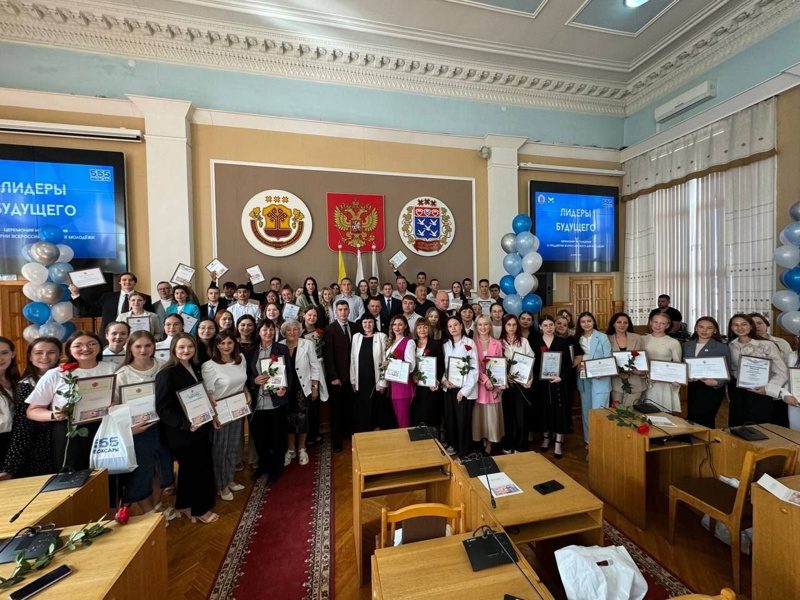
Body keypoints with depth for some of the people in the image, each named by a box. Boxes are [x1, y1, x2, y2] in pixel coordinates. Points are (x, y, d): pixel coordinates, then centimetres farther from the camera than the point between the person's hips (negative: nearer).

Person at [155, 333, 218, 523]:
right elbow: (163, 408, -20)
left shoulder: (195, 369, 6)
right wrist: (185, 424, -28)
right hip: (182, 432, -7)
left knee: (204, 467, 16)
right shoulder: (167, 374, -17)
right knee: (196, 469, 7)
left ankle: (185, 504, 37)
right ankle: (200, 509, 28)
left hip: (201, 428, 7)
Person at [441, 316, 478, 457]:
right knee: (449, 419, 11)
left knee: (463, 421, 0)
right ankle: (452, 445, 33)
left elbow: (474, 369, -10)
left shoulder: (469, 343, -7)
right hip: (449, 388, 4)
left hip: (464, 389, -4)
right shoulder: (446, 345, 8)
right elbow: (443, 366, 11)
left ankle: (463, 453, 18)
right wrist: (444, 380, -8)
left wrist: (464, 390, -13)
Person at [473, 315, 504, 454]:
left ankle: (488, 447, 18)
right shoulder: (472, 343, 0)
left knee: (492, 415, 5)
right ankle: (483, 444, 21)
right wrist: (485, 379, -17)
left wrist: (500, 384, -7)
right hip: (478, 384, -1)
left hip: (494, 385, 2)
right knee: (479, 415, 5)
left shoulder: (497, 344, 6)